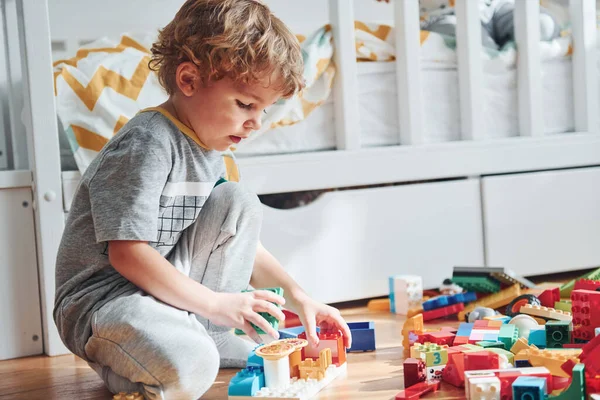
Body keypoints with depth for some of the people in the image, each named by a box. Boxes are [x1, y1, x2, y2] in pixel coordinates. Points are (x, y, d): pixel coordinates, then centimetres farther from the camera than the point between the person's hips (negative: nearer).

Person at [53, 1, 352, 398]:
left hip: (169, 288, 9)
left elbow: (240, 243, 18)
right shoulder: (148, 143, -19)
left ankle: (213, 335, 0)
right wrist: (214, 301, -22)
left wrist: (296, 295, 6)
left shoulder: (215, 155, 10)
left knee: (238, 201, -3)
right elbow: (127, 253, -24)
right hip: (103, 298, -9)